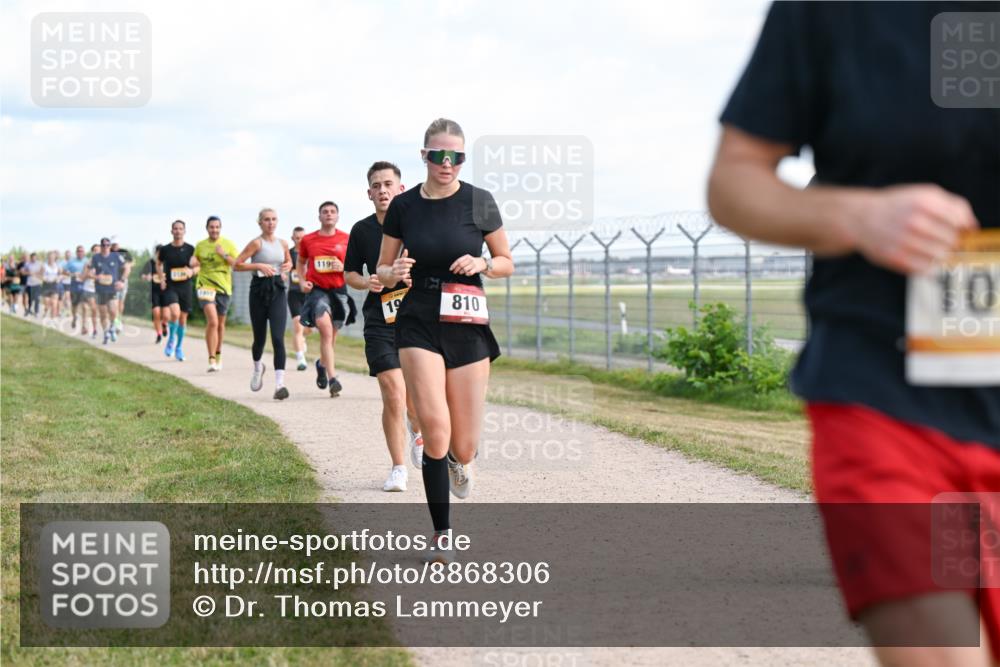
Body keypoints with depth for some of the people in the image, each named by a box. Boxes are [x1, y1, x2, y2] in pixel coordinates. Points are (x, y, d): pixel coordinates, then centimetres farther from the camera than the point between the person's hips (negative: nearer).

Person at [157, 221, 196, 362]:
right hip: (170, 286, -2)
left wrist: (192, 271, -13)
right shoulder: (165, 249, 0)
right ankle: (171, 339, 0)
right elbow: (158, 264, 18)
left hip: (185, 286, 2)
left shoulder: (190, 249, 0)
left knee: (183, 317, 7)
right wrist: (161, 278, 4)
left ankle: (179, 347, 25)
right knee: (175, 312, -24)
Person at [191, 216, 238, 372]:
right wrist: (193, 262, -4)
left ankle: (218, 355, 35)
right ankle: (212, 360, -19)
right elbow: (195, 262, 20)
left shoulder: (228, 244, 3)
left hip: (223, 287, 1)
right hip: (205, 286, -1)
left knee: (220, 323, 14)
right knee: (212, 321, -19)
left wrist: (224, 255, -16)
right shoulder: (200, 245, 6)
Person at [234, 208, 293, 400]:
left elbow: (289, 261, 27)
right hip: (259, 290, -2)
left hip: (278, 291, 2)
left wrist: (288, 266, 4)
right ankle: (258, 367, 44)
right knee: (259, 338, 10)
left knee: (278, 338, -13)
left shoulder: (282, 244, 8)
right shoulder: (257, 243, -5)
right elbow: (237, 265, -9)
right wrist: (259, 265, -19)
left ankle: (280, 384, -19)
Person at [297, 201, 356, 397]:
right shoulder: (308, 240, 4)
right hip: (317, 290, -2)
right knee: (325, 328, -21)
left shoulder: (347, 239, 2)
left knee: (332, 334, 13)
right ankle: (332, 377, -23)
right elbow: (300, 263, 18)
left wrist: (343, 267, -12)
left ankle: (322, 363, 45)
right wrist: (302, 281, 2)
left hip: (339, 291, 2)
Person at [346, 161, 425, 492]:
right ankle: (398, 468, 6)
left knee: (414, 398, 3)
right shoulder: (361, 230, 3)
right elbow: (349, 273, 14)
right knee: (393, 395, -9)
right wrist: (366, 282, -6)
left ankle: (418, 433, 40)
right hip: (379, 321, 1)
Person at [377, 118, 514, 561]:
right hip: (418, 325, 0)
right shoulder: (403, 206, 1)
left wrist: (482, 264, -14)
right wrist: (395, 272, -13)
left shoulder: (479, 202, -2)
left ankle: (459, 460, 41)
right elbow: (382, 272, 11)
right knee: (435, 431, -16)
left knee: (464, 446, 1)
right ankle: (442, 535, -2)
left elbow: (507, 263, 7)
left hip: (468, 328, 0)